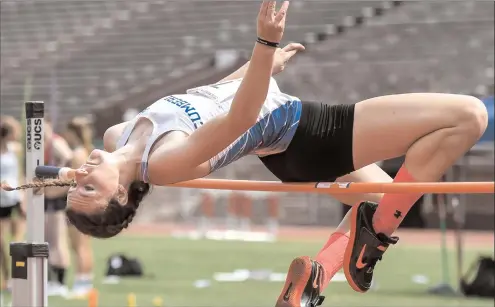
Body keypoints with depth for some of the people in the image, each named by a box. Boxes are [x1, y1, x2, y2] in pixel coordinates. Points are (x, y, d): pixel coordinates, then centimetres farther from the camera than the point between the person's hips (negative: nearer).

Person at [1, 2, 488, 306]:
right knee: (467, 116, -15)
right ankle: (375, 229, -7)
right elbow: (240, 116, -39)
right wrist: (267, 40, -50)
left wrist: (262, 65, 16)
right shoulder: (165, 162, -32)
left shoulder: (117, 139, -8)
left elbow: (203, 103, 8)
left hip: (286, 140, 10)